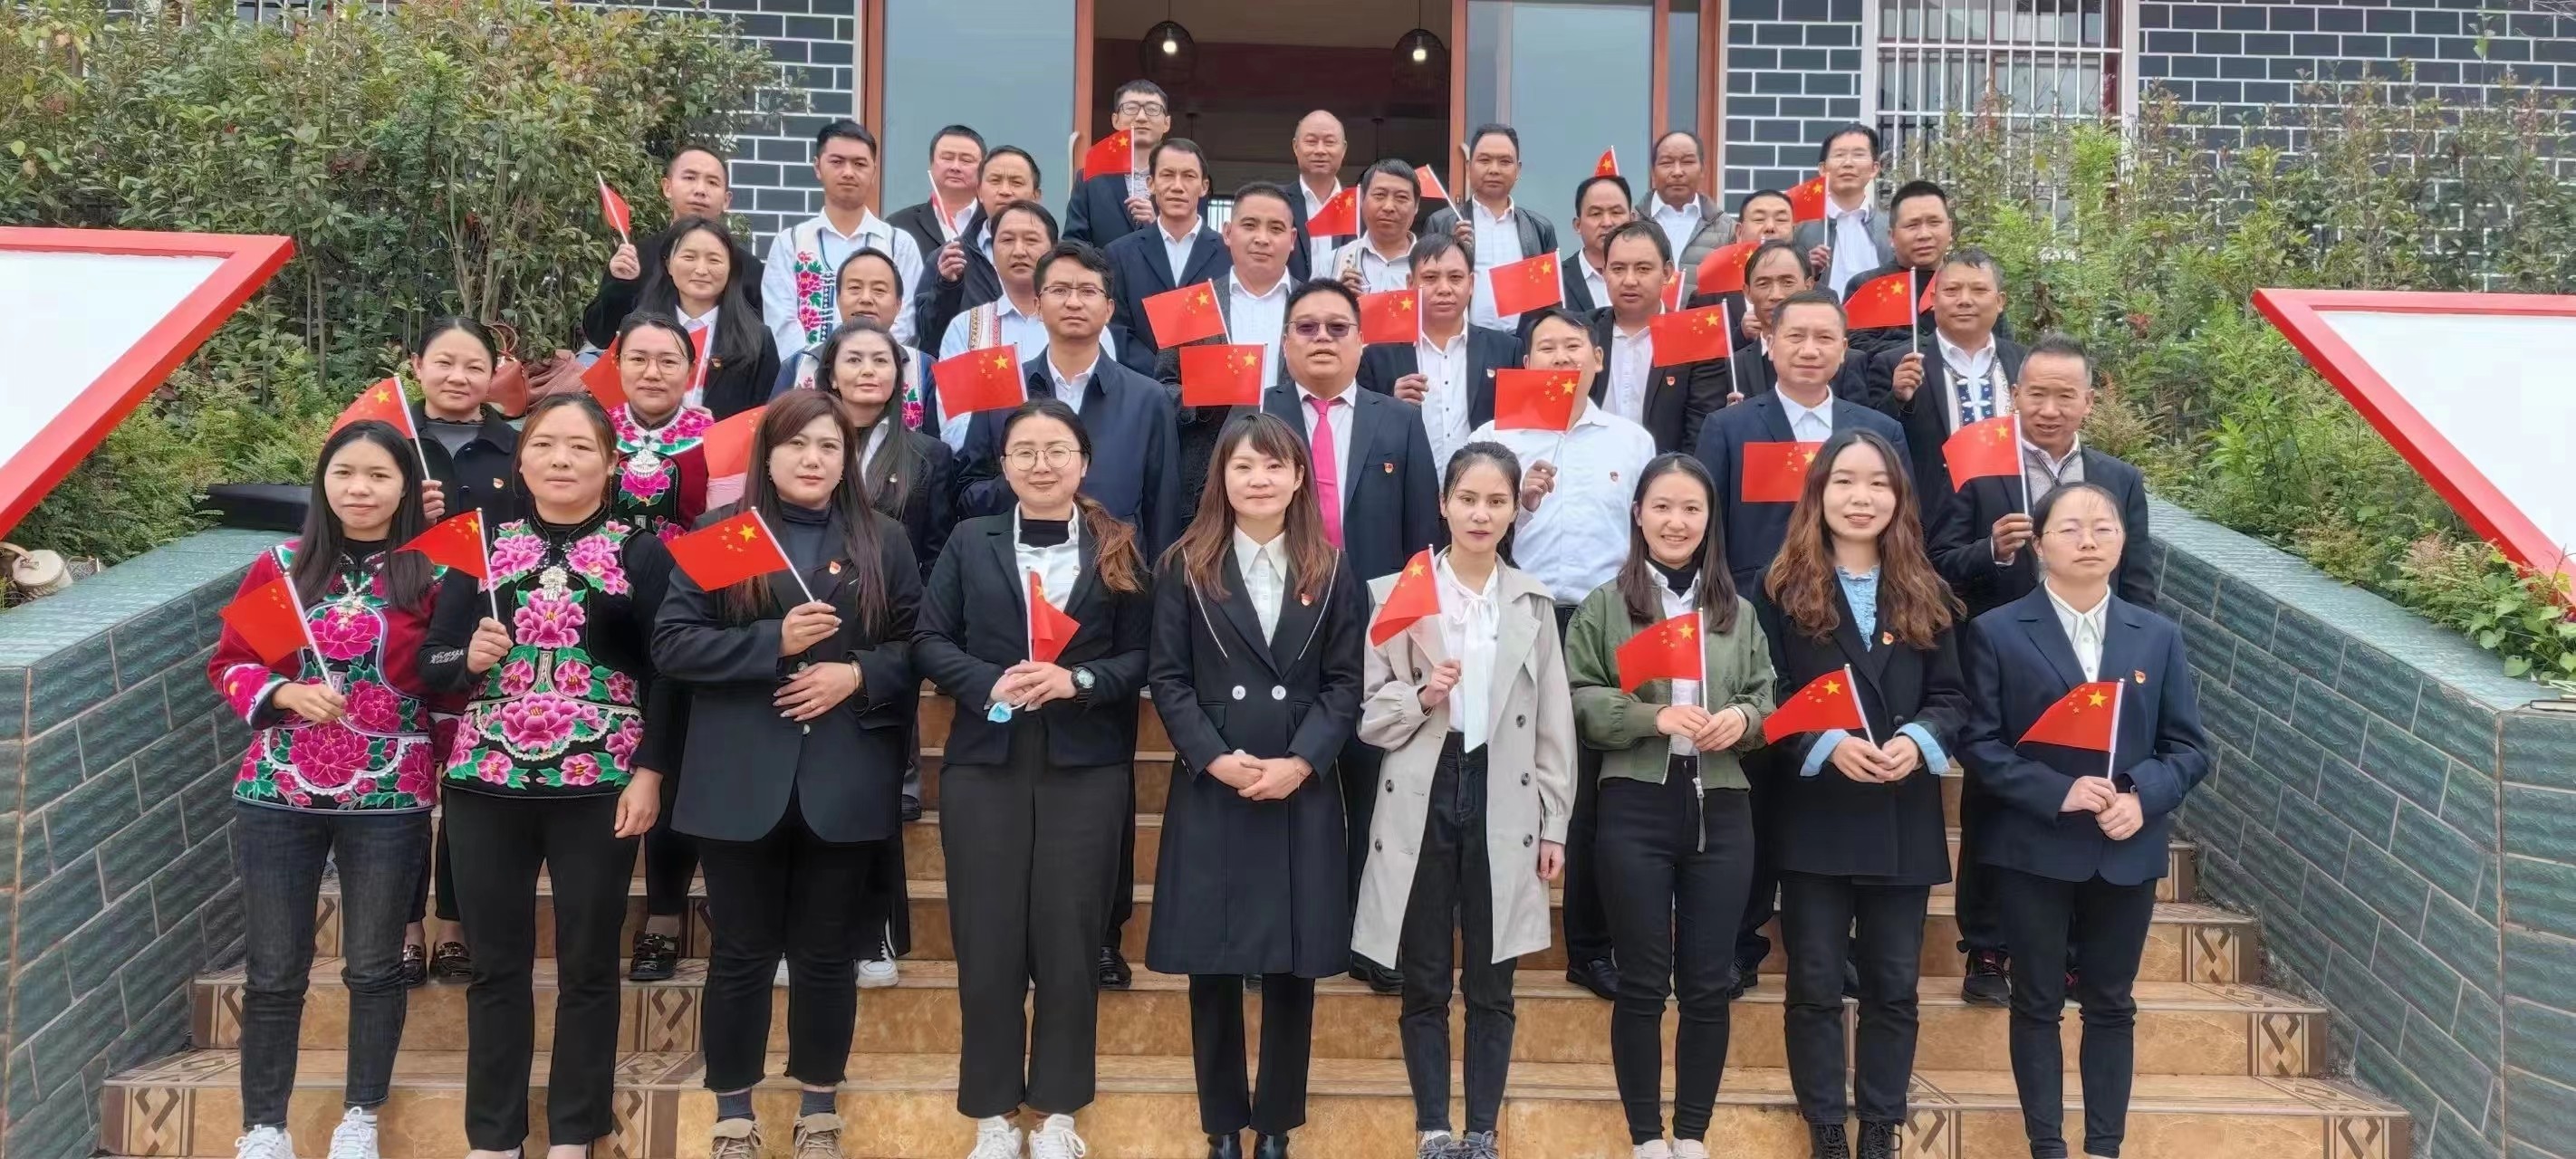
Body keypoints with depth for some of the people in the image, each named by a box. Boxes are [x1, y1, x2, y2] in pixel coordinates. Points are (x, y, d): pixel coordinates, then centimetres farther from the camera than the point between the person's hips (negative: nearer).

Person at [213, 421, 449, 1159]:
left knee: (374, 965, 10)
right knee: (273, 971, 7)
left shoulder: (430, 577, -3)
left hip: (389, 800, -1)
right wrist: (284, 693, -11)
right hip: (277, 795, 1)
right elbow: (227, 664, 5)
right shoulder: (278, 567, 2)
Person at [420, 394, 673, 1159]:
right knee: (497, 965, 8)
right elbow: (431, 664, 7)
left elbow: (664, 674, -2)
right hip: (488, 784, 2)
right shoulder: (481, 546, 8)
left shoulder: (642, 554, 2)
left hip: (600, 789, -2)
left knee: (588, 966, 6)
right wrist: (469, 659, -14)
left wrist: (648, 773, -9)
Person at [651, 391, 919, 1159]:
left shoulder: (883, 542, 7)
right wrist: (774, 643, -16)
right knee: (742, 951, 7)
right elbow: (671, 644, -5)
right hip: (741, 783, -1)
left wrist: (857, 675, -13)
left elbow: (917, 648, 6)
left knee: (825, 951, 10)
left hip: (844, 785, 1)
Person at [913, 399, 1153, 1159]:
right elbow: (930, 641, 2)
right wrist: (989, 683, -14)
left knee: (1070, 938, 5)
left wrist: (1078, 680, -15)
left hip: (1087, 769, 0)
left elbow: (1143, 657, 1)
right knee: (987, 940, 4)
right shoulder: (970, 542, 6)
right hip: (985, 764, 1)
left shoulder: (1119, 548, 4)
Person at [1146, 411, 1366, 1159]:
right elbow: (1166, 678, -1)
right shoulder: (1185, 567, 4)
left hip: (1301, 793, 1)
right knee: (1212, 968, 4)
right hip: (1209, 791, 0)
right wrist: (1216, 758, -13)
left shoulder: (1330, 573, 6)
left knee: (1292, 967, 5)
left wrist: (1299, 763, -12)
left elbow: (1346, 684, 2)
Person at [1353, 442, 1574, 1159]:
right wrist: (1420, 697, -19)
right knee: (1424, 984, 6)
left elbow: (1553, 724, 7)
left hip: (1501, 807, 1)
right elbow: (1364, 711, 0)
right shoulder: (1393, 594, -1)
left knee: (1491, 987, 7)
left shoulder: (1534, 604, 6)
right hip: (1422, 805, -1)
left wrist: (1554, 825, 4)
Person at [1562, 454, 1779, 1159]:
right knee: (1642, 983, 4)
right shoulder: (1604, 605, 2)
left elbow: (1770, 700, 10)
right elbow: (1578, 701, -5)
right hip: (1636, 810, -2)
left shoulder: (1736, 612, 11)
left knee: (1708, 984, 7)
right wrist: (1652, 717, -17)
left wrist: (1742, 718, -11)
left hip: (1721, 812, 3)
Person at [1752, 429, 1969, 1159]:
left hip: (1904, 821, 3)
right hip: (1815, 819, -2)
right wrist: (1827, 745, -19)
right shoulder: (1784, 591, -2)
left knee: (1893, 986, 9)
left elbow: (1951, 695, 6)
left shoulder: (1924, 594, 8)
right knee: (1815, 986, 4)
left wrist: (1920, 740, -14)